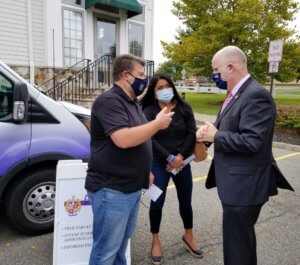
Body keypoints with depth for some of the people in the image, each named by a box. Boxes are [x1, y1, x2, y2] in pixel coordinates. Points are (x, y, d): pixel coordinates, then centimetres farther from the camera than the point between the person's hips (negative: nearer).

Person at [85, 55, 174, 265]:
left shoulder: (132, 102, 13)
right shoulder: (109, 101, -17)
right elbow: (124, 139, -30)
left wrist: (146, 171, 18)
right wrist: (158, 123, -19)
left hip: (131, 187, 9)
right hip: (111, 190, -9)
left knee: (122, 242, 24)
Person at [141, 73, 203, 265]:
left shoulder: (184, 108, 3)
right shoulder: (149, 111, -5)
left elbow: (192, 134, -2)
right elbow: (150, 140, -12)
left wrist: (180, 157, -12)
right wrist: (170, 158, -17)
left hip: (182, 162, 3)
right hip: (159, 163, -2)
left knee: (186, 200, 13)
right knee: (157, 203, 2)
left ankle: (188, 236, 36)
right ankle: (155, 241, 24)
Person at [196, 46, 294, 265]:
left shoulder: (256, 95, -21)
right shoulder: (237, 94, 11)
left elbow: (252, 142, -29)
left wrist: (215, 136, -17)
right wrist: (209, 131, -4)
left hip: (244, 185, -10)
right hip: (237, 182, 10)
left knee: (236, 244, 5)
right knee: (243, 237, 27)